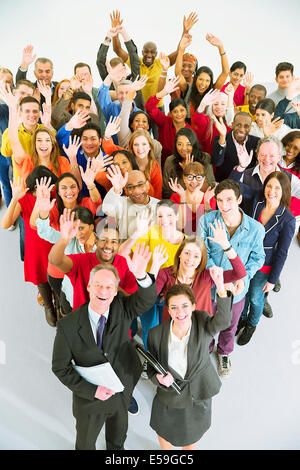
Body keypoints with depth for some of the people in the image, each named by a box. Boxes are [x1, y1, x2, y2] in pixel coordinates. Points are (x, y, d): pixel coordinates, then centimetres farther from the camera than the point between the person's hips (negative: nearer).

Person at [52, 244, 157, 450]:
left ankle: (115, 448, 64)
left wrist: (141, 275, -55)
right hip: (89, 398, -2)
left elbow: (147, 299, -34)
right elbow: (60, 368, -15)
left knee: (118, 437, 33)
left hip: (122, 395, 3)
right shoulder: (68, 326, -25)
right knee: (86, 442, 27)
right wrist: (92, 390, -22)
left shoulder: (121, 308, -19)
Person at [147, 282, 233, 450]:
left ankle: (188, 449, 62)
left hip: (199, 394, 0)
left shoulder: (202, 322, -21)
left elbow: (222, 322, -43)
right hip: (169, 396, 0)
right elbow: (152, 367, -6)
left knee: (192, 436, 27)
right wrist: (158, 378, -30)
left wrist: (220, 286, -59)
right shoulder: (157, 334, -19)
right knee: (165, 433, 27)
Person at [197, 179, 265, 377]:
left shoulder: (255, 228, -19)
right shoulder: (207, 220, -20)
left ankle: (224, 353, 58)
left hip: (237, 289, 1)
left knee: (230, 326, 26)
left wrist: (244, 278, -19)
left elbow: (258, 257, -3)